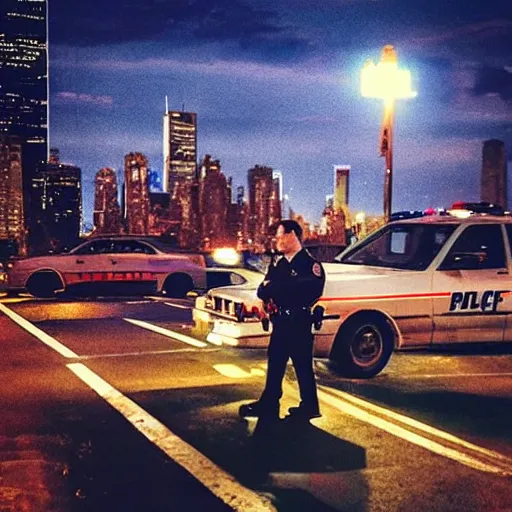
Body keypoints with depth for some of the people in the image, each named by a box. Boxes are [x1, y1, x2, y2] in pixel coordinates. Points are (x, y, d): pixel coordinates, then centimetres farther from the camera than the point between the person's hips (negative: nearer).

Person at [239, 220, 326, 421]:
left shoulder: (309, 263, -8)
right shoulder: (277, 264, 15)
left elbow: (311, 292, -22)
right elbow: (262, 291, 10)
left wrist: (275, 287, -15)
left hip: (299, 323, -7)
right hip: (280, 323, 7)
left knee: (303, 366, 2)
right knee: (275, 363, 11)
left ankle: (309, 407, 12)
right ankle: (268, 404, 19)